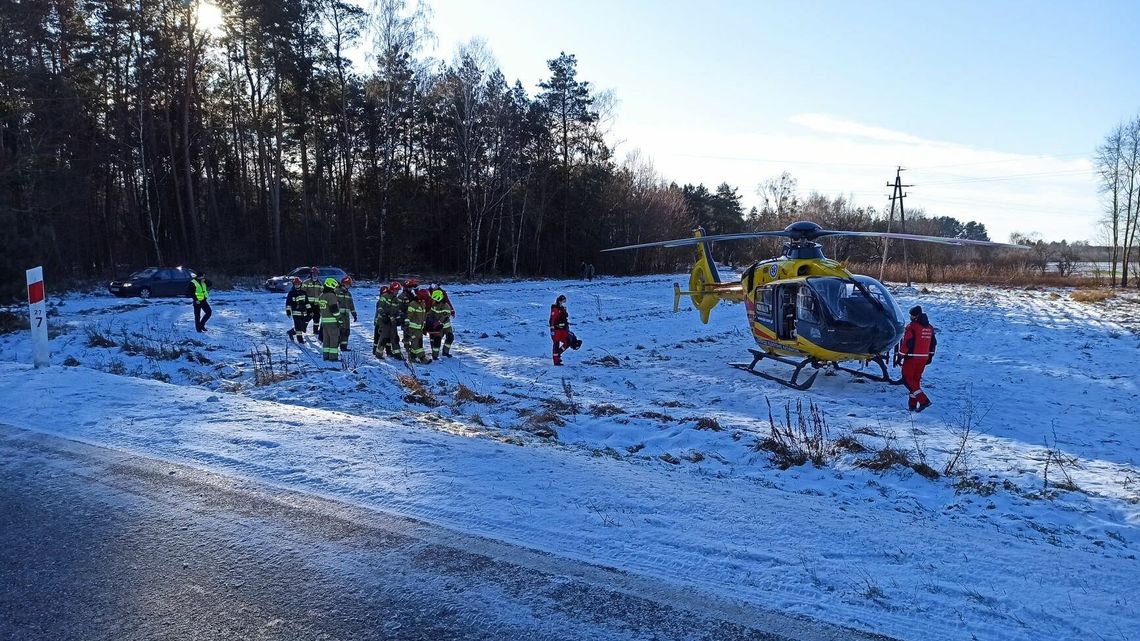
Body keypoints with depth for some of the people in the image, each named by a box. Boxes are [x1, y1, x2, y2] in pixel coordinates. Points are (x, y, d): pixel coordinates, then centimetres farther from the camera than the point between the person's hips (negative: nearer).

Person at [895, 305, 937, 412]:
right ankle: (912, 404, 16)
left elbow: (906, 343, -17)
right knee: (916, 380, 15)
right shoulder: (930, 327, 10)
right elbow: (933, 343, 17)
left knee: (907, 379, -1)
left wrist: (899, 357, -11)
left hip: (912, 357, -7)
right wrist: (930, 357, 26)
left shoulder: (911, 326, -14)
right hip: (924, 358, 7)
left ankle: (923, 400, -13)